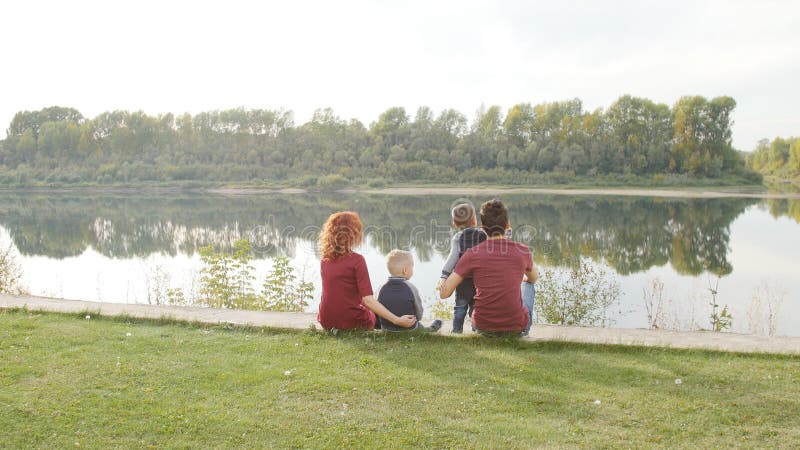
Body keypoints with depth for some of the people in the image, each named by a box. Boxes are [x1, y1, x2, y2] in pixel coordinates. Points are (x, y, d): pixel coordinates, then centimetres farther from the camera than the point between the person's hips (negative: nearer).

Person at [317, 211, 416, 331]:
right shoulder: (357, 260, -17)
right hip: (350, 322, -4)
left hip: (326, 321, 4)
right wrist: (397, 320, -24)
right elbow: (367, 299, -23)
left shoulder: (324, 259, 0)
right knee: (373, 314, 29)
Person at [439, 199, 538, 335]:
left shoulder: (472, 254, -10)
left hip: (483, 327, 1)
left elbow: (444, 293, -9)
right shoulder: (523, 251, -6)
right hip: (516, 326, 0)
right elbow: (534, 279, 18)